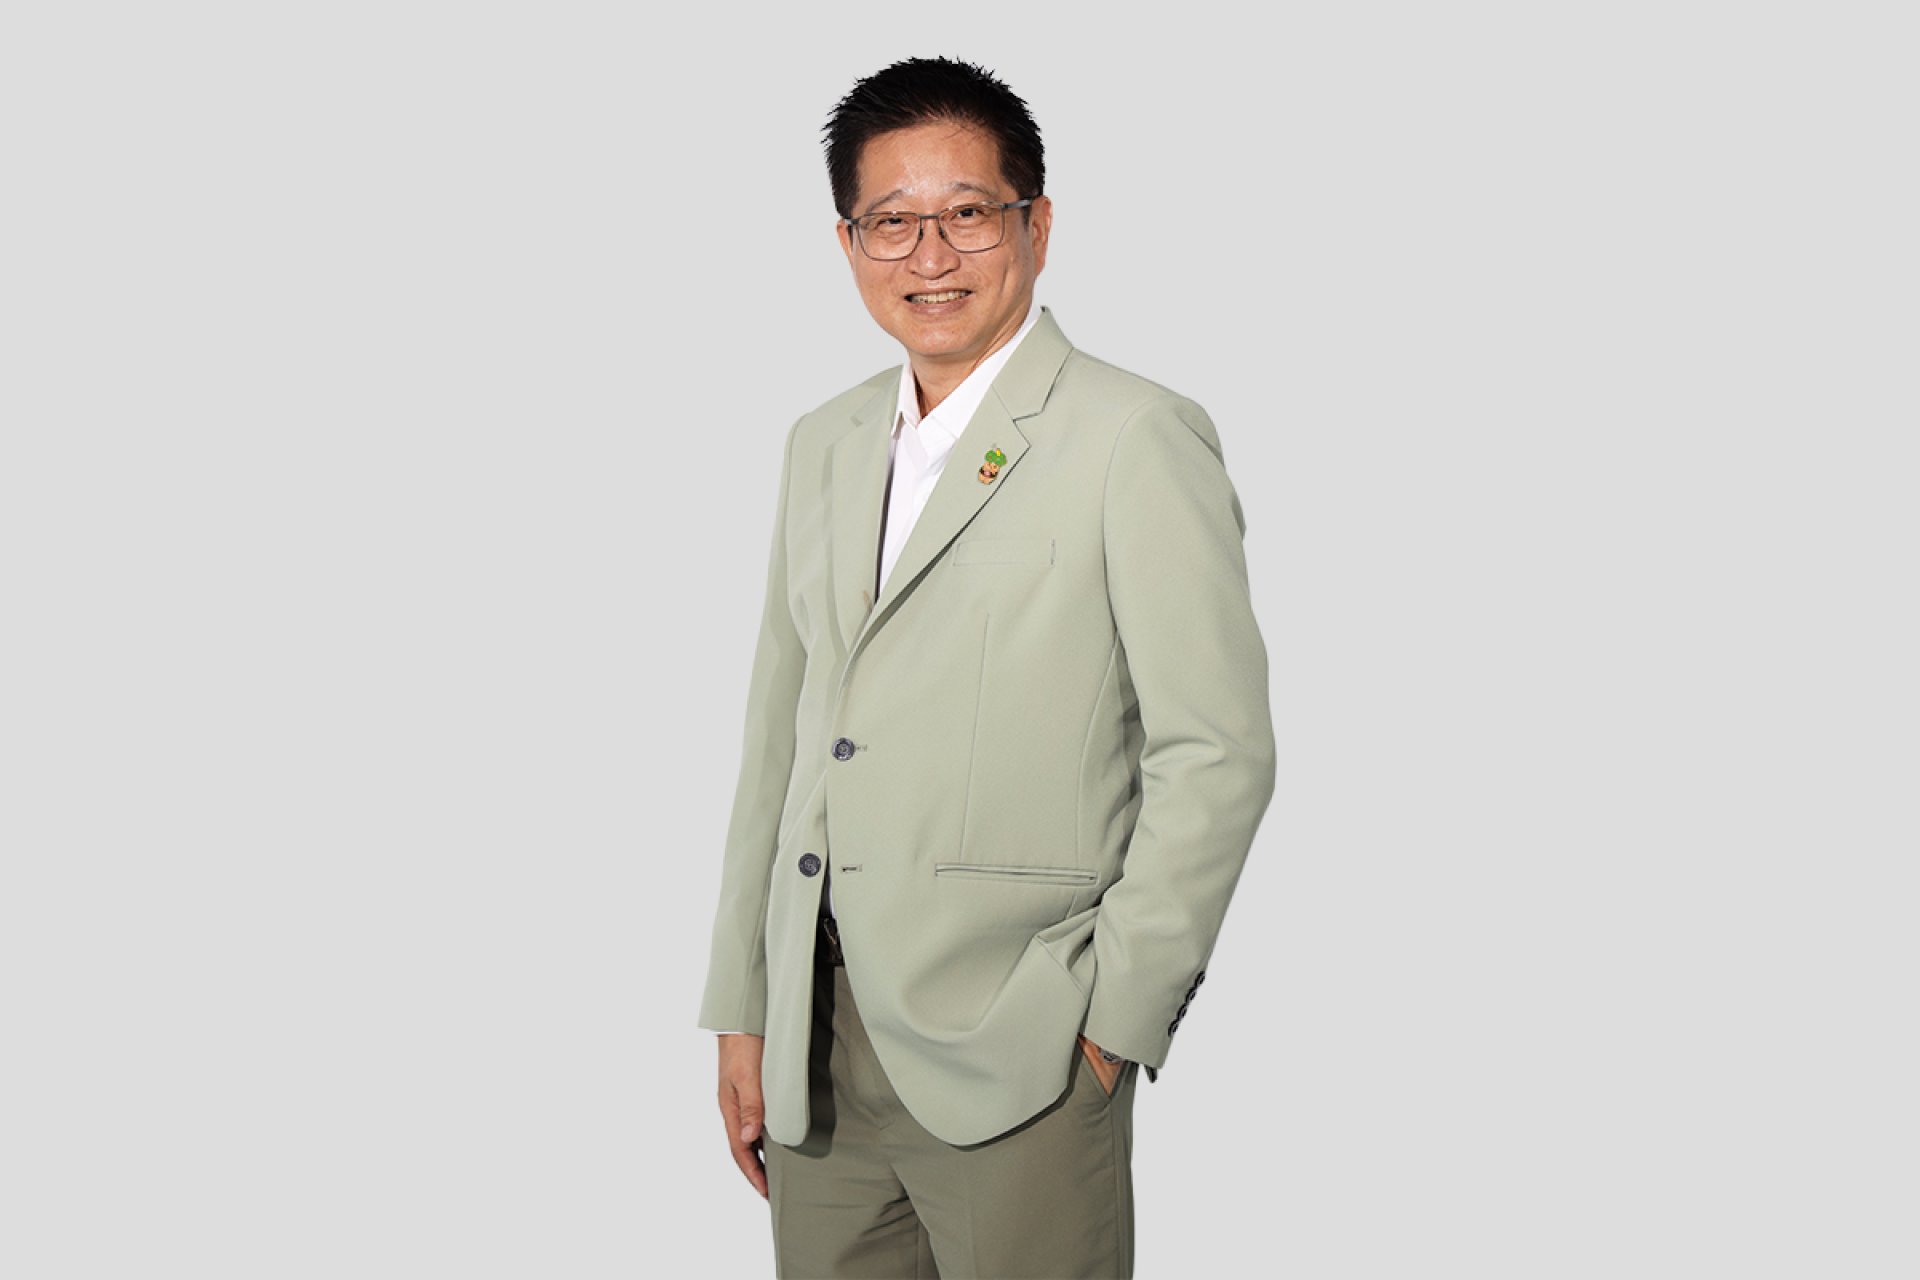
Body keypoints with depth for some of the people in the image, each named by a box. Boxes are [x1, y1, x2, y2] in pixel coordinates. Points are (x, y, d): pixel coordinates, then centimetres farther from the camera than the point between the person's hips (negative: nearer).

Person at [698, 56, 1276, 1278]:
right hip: (816, 1052, 6)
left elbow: (1217, 755, -10)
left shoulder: (1137, 440, -7)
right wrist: (743, 1013, 13)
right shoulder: (824, 445, 13)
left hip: (1016, 1064, -6)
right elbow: (780, 739, 15)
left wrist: (1117, 1017, -10)